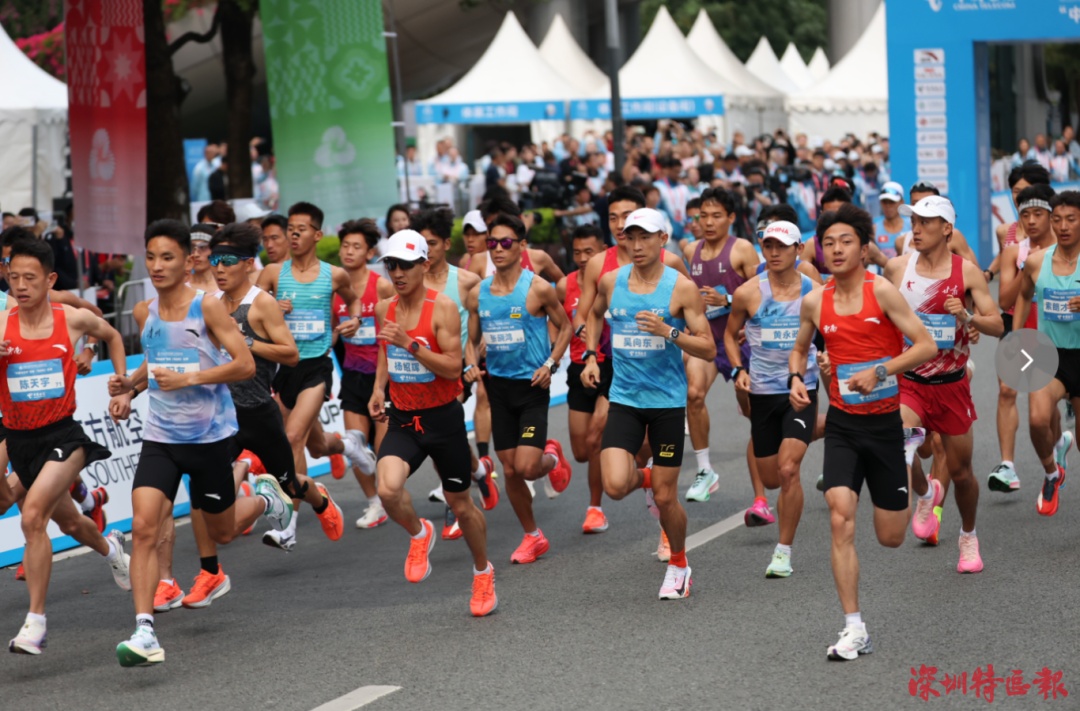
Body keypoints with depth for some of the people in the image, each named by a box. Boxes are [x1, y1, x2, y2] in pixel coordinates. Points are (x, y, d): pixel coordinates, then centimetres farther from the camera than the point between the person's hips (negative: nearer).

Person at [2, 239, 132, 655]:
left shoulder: (73, 320, -5)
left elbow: (112, 336, 16)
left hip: (62, 434, -3)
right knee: (64, 518, 24)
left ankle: (35, 622, -18)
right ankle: (109, 549, 60)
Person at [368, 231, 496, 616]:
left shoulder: (442, 307, -14)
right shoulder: (384, 309, 3)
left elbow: (453, 367, -20)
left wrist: (409, 343, -29)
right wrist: (378, 389, 7)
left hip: (443, 417, -3)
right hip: (402, 419, 3)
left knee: (459, 503, 11)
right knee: (388, 489, -23)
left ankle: (483, 571, 36)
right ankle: (419, 534, 11)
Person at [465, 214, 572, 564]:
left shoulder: (537, 288, -9)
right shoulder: (477, 293, 3)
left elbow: (564, 327, 3)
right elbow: (473, 340, 14)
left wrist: (550, 364, -10)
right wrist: (472, 364, -6)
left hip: (532, 385, -4)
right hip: (498, 386, 4)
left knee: (526, 467, -14)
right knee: (510, 470, 7)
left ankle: (551, 457, 23)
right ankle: (533, 536, 24)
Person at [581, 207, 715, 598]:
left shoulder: (682, 288, -8)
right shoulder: (610, 282, 2)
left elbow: (708, 349, -8)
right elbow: (594, 314, 26)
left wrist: (669, 332, -23)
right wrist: (590, 355, 12)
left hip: (668, 401, -2)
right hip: (624, 399, 3)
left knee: (666, 497, 2)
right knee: (615, 486, -15)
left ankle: (678, 565, 28)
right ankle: (645, 478, 22)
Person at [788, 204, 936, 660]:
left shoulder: (882, 291, -11)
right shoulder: (815, 302, 1)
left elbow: (926, 346, -14)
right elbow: (800, 349, 19)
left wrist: (880, 371, -25)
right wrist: (796, 378, -1)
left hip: (885, 423, -2)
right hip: (842, 425, 2)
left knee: (890, 537, 7)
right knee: (841, 519, -16)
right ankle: (854, 630, -12)